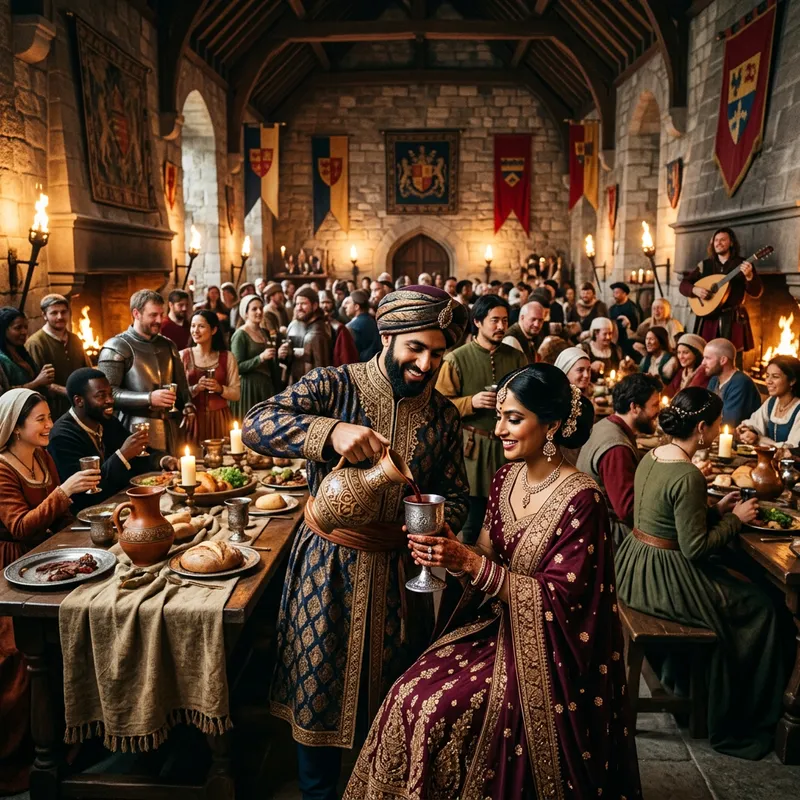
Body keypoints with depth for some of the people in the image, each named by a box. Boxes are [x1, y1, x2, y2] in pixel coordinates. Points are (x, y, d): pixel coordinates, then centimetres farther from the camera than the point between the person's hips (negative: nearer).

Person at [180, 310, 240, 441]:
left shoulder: (227, 357, 3)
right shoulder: (183, 356, 0)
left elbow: (236, 394, 3)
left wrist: (220, 389, -13)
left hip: (219, 418, 1)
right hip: (193, 418, -1)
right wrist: (195, 388, -18)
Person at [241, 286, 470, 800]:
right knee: (319, 693, 12)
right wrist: (331, 431, -38)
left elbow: (455, 495, 7)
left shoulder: (443, 414, 2)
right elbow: (256, 426, -23)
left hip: (400, 573, 3)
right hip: (327, 568, -3)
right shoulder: (334, 386, -10)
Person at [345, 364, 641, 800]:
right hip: (500, 626, 6)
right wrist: (450, 553, -16)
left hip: (548, 654, -6)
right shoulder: (506, 478, 0)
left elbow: (556, 597, -19)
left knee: (439, 711, -17)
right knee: (410, 694, -9)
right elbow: (488, 559, 6)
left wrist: (469, 563, -26)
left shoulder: (580, 499, -20)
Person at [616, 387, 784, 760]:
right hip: (662, 578, -9)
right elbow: (695, 547, -21)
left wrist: (717, 510, 11)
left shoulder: (652, 456, 3)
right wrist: (735, 519, -8)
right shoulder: (688, 475, -25)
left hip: (635, 563, 9)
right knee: (758, 609, 6)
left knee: (737, 587, 27)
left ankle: (680, 675, 36)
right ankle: (732, 724, 19)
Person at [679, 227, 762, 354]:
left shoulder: (743, 265, 2)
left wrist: (749, 275, -23)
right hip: (708, 317, 2)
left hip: (733, 318, -2)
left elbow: (756, 293, -4)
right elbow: (683, 285, 9)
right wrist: (695, 290, -12)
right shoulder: (704, 265, 9)